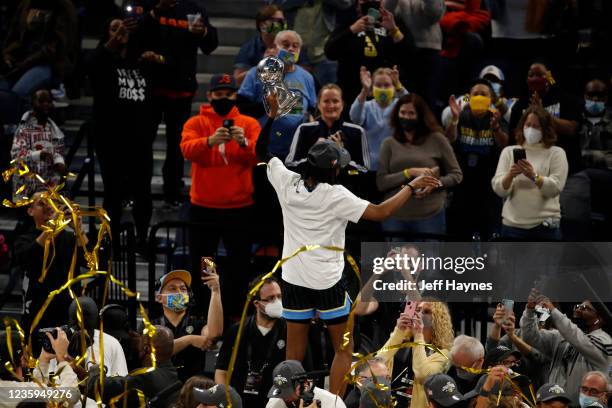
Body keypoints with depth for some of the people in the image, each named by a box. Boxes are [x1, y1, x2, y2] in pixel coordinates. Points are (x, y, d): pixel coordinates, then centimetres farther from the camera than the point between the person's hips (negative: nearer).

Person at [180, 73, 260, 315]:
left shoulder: (249, 124, 5)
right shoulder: (196, 123, 4)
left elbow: (259, 155, -11)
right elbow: (187, 150, -16)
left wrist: (244, 142, -32)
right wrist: (210, 141, -35)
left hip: (240, 207, 0)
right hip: (203, 207, 0)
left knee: (240, 267, 4)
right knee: (200, 266, 6)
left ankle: (238, 315, 12)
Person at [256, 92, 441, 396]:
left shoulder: (287, 183, -6)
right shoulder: (336, 197, -17)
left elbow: (262, 152, 9)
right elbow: (380, 212, -18)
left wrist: (273, 115, 8)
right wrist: (412, 186, -9)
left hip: (293, 279, 4)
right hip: (327, 282, -4)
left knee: (294, 354, 8)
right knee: (343, 350, 10)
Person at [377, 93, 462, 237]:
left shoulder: (436, 140, 2)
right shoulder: (389, 144, 6)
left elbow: (456, 175, 6)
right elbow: (381, 183, -1)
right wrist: (410, 173, -14)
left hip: (430, 216, -1)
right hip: (394, 217, 1)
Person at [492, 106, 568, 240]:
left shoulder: (556, 153, 5)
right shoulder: (509, 152, 11)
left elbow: (556, 187, -9)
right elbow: (499, 189, 1)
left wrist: (533, 176, -27)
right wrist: (510, 176, -21)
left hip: (544, 225, -2)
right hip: (513, 224, 2)